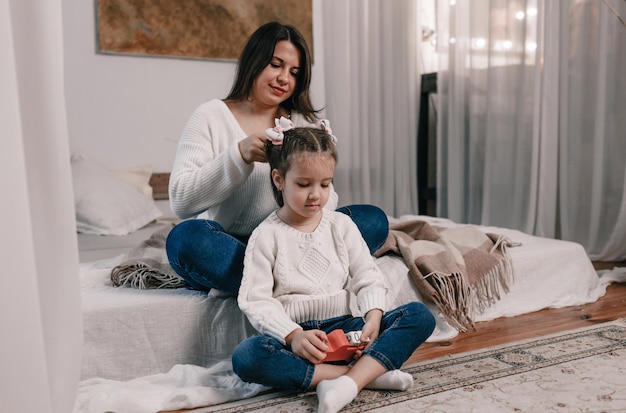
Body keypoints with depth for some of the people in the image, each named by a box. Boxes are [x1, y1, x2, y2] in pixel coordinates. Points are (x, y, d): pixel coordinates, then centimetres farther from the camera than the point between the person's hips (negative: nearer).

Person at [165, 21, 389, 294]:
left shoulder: (304, 122, 12)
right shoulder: (210, 116, 0)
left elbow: (326, 198, 2)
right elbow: (180, 201, -12)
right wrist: (239, 155, -24)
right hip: (227, 247, -3)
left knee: (374, 219, -15)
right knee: (185, 237, -35)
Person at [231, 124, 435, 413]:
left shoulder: (341, 225, 8)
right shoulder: (266, 235, -1)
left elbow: (368, 278, 5)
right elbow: (256, 300, -8)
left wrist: (373, 317, -16)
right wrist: (293, 336, -24)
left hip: (343, 329, 3)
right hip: (293, 336, -3)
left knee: (420, 316, -14)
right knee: (246, 357, -35)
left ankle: (350, 381, -32)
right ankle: (368, 372, -29)